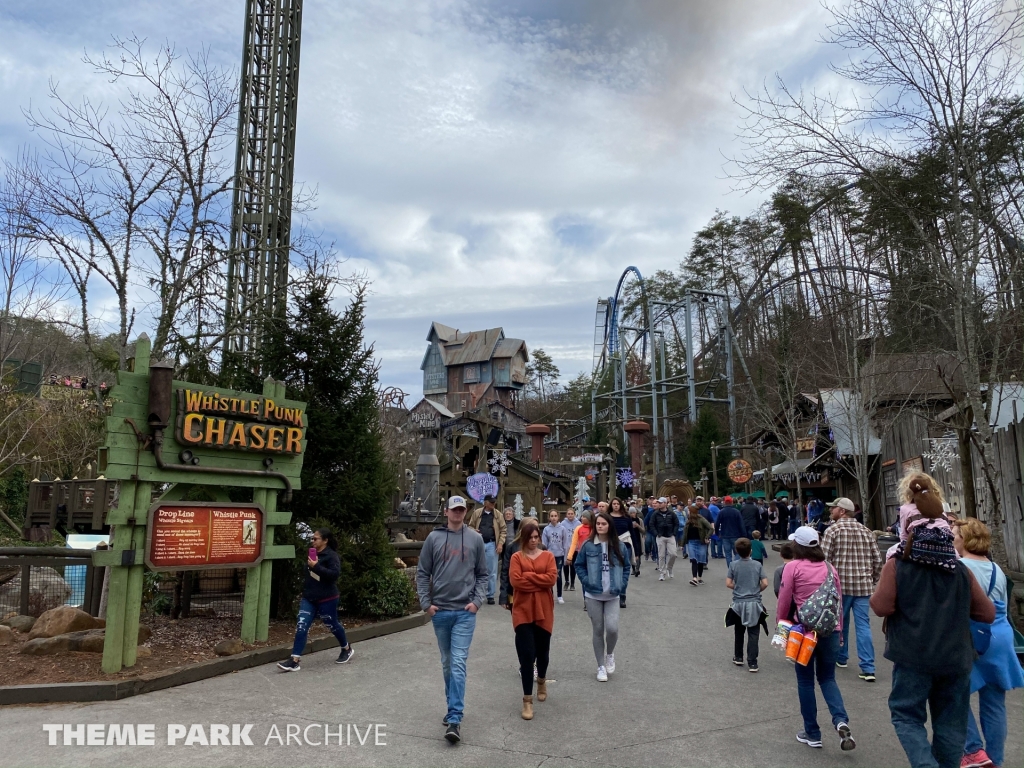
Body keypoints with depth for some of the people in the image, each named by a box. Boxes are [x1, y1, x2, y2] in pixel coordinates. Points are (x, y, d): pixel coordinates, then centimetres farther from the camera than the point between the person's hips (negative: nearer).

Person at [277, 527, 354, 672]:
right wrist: (304, 592, 20)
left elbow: (335, 574, -27)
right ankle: (294, 661, -6)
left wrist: (316, 566, -31)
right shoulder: (313, 554, 11)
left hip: (326, 599, -7)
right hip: (308, 598, 7)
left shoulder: (331, 555, -14)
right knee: (301, 627, -5)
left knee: (332, 625, 10)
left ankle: (347, 649, 33)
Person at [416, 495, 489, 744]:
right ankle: (453, 707, 30)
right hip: (439, 611, 2)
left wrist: (477, 601, -5)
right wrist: (426, 603, -3)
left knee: (458, 663, -8)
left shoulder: (475, 539, 1)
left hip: (465, 612, -2)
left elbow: (483, 574, 5)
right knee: (447, 663, 14)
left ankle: (454, 719, -8)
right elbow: (422, 573, 4)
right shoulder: (434, 538, 1)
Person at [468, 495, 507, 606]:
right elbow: (470, 526, 9)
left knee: (492, 571, 5)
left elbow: (503, 530, 2)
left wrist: (500, 543, -7)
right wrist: (474, 531, -13)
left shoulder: (498, 515, 2)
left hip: (491, 544, 0)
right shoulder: (476, 513, 2)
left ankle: (490, 595, 14)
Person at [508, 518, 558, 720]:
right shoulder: (516, 557, -1)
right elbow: (515, 581, -14)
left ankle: (542, 680, 46)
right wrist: (539, 581, -11)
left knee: (542, 652, 15)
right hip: (523, 612, -2)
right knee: (526, 655, -6)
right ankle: (527, 700, 2)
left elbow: (552, 578, -10)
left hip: (543, 611, 2)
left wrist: (528, 576, -13)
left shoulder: (548, 556, 4)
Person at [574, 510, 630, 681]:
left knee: (612, 628, -13)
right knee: (598, 630, 6)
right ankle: (601, 666, 22)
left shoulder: (619, 546, -2)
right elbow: (579, 565, 4)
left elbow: (626, 567, 9)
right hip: (593, 595, 0)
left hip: (612, 596, 0)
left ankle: (610, 654, 19)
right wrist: (586, 581, -8)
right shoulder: (588, 545, -6)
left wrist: (622, 585, -1)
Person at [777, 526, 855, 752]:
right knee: (827, 678, 18)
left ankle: (812, 734, 17)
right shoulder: (830, 568, 5)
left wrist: (780, 627, 9)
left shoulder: (792, 567, -7)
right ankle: (841, 721, -4)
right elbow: (839, 601, 9)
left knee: (805, 681, 10)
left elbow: (784, 601, -6)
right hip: (830, 630, 4)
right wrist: (839, 631, 21)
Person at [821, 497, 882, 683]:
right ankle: (868, 668, -4)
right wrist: (873, 580, 18)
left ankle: (840, 657, 30)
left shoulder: (833, 530, -7)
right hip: (864, 585, 3)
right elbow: (877, 560, 8)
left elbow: (824, 558, -11)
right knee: (863, 625, 2)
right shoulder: (866, 532, 8)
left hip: (840, 584, -3)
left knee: (840, 622, 14)